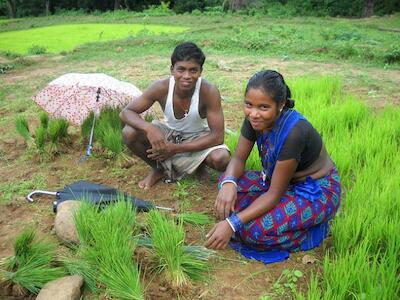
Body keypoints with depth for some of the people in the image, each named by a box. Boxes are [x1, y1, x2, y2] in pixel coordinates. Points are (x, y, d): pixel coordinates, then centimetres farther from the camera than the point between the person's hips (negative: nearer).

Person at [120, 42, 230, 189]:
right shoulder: (161, 88, -24)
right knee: (129, 133, -22)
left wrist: (176, 149, -30)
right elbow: (126, 112, -18)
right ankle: (159, 169, 4)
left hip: (198, 138, -2)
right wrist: (149, 128, -40)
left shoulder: (209, 92, -30)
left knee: (221, 159, -34)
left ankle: (199, 164, 4)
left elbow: (217, 137, -27)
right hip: (169, 133, 2)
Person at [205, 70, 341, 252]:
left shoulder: (294, 132, -33)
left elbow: (275, 194, -28)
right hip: (285, 181, 7)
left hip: (318, 192, -7)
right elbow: (238, 158, -5)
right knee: (229, 185, -12)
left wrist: (232, 223, -33)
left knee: (254, 229, -27)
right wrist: (228, 182, -29)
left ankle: (313, 228, -3)